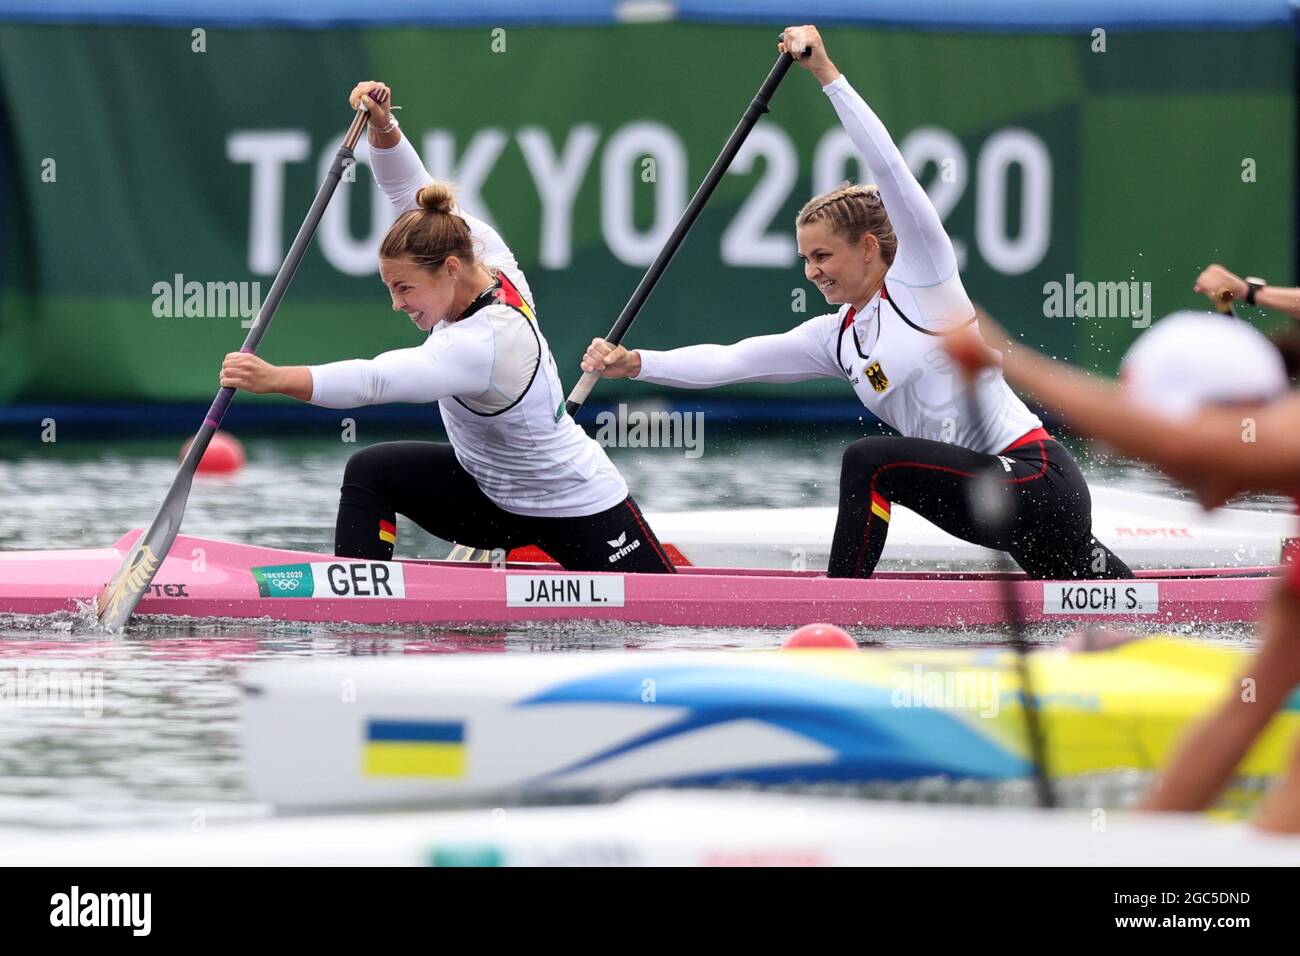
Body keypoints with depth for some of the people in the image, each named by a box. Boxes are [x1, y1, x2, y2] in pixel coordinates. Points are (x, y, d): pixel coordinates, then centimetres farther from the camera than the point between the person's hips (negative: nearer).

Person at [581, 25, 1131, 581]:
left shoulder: (921, 276, -5)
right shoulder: (835, 340, 14)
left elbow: (889, 168, -14)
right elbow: (728, 361, 9)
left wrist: (827, 74, -17)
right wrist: (634, 364, -4)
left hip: (1039, 479, -9)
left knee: (869, 462, -21)